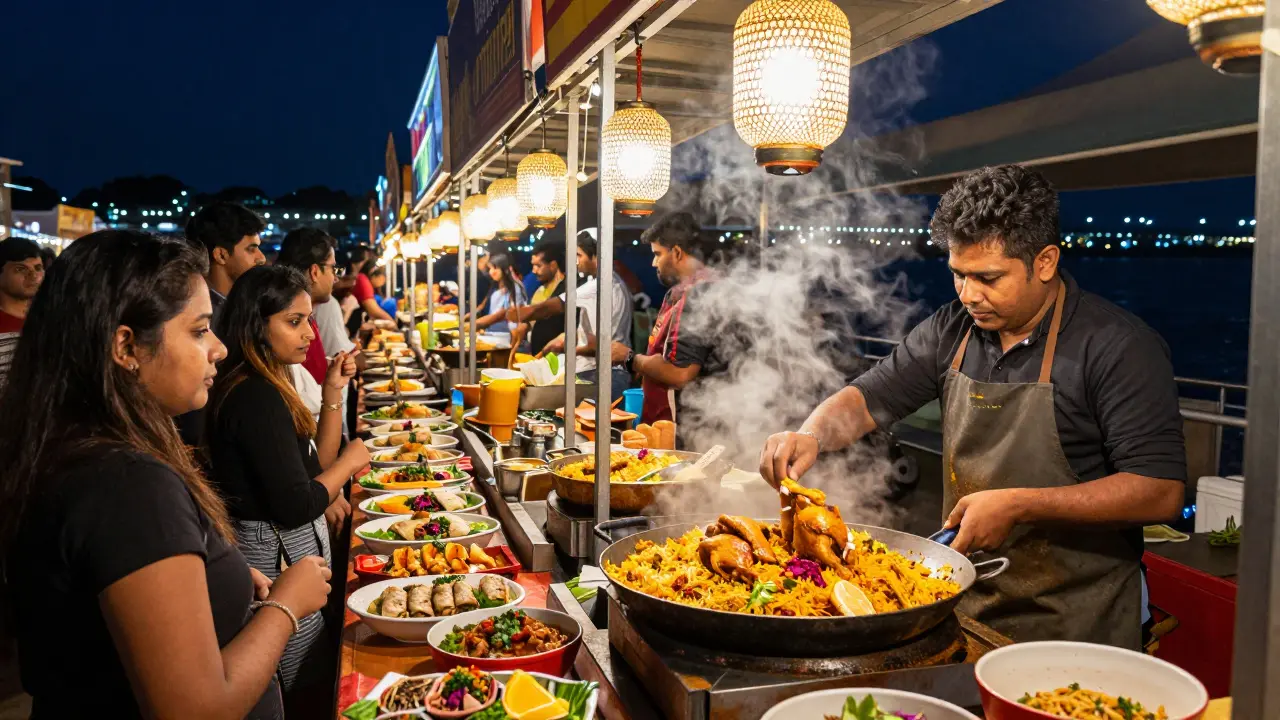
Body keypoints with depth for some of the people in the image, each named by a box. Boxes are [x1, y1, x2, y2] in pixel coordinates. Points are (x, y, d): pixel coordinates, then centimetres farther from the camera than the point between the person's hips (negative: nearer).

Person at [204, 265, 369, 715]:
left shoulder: (266, 386, 7)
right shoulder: (257, 397, -22)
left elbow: (315, 464, 11)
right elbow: (295, 506, -23)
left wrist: (333, 392, 3)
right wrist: (351, 460, -8)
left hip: (286, 549, 10)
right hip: (277, 558, -10)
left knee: (298, 688, 21)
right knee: (304, 694, 5)